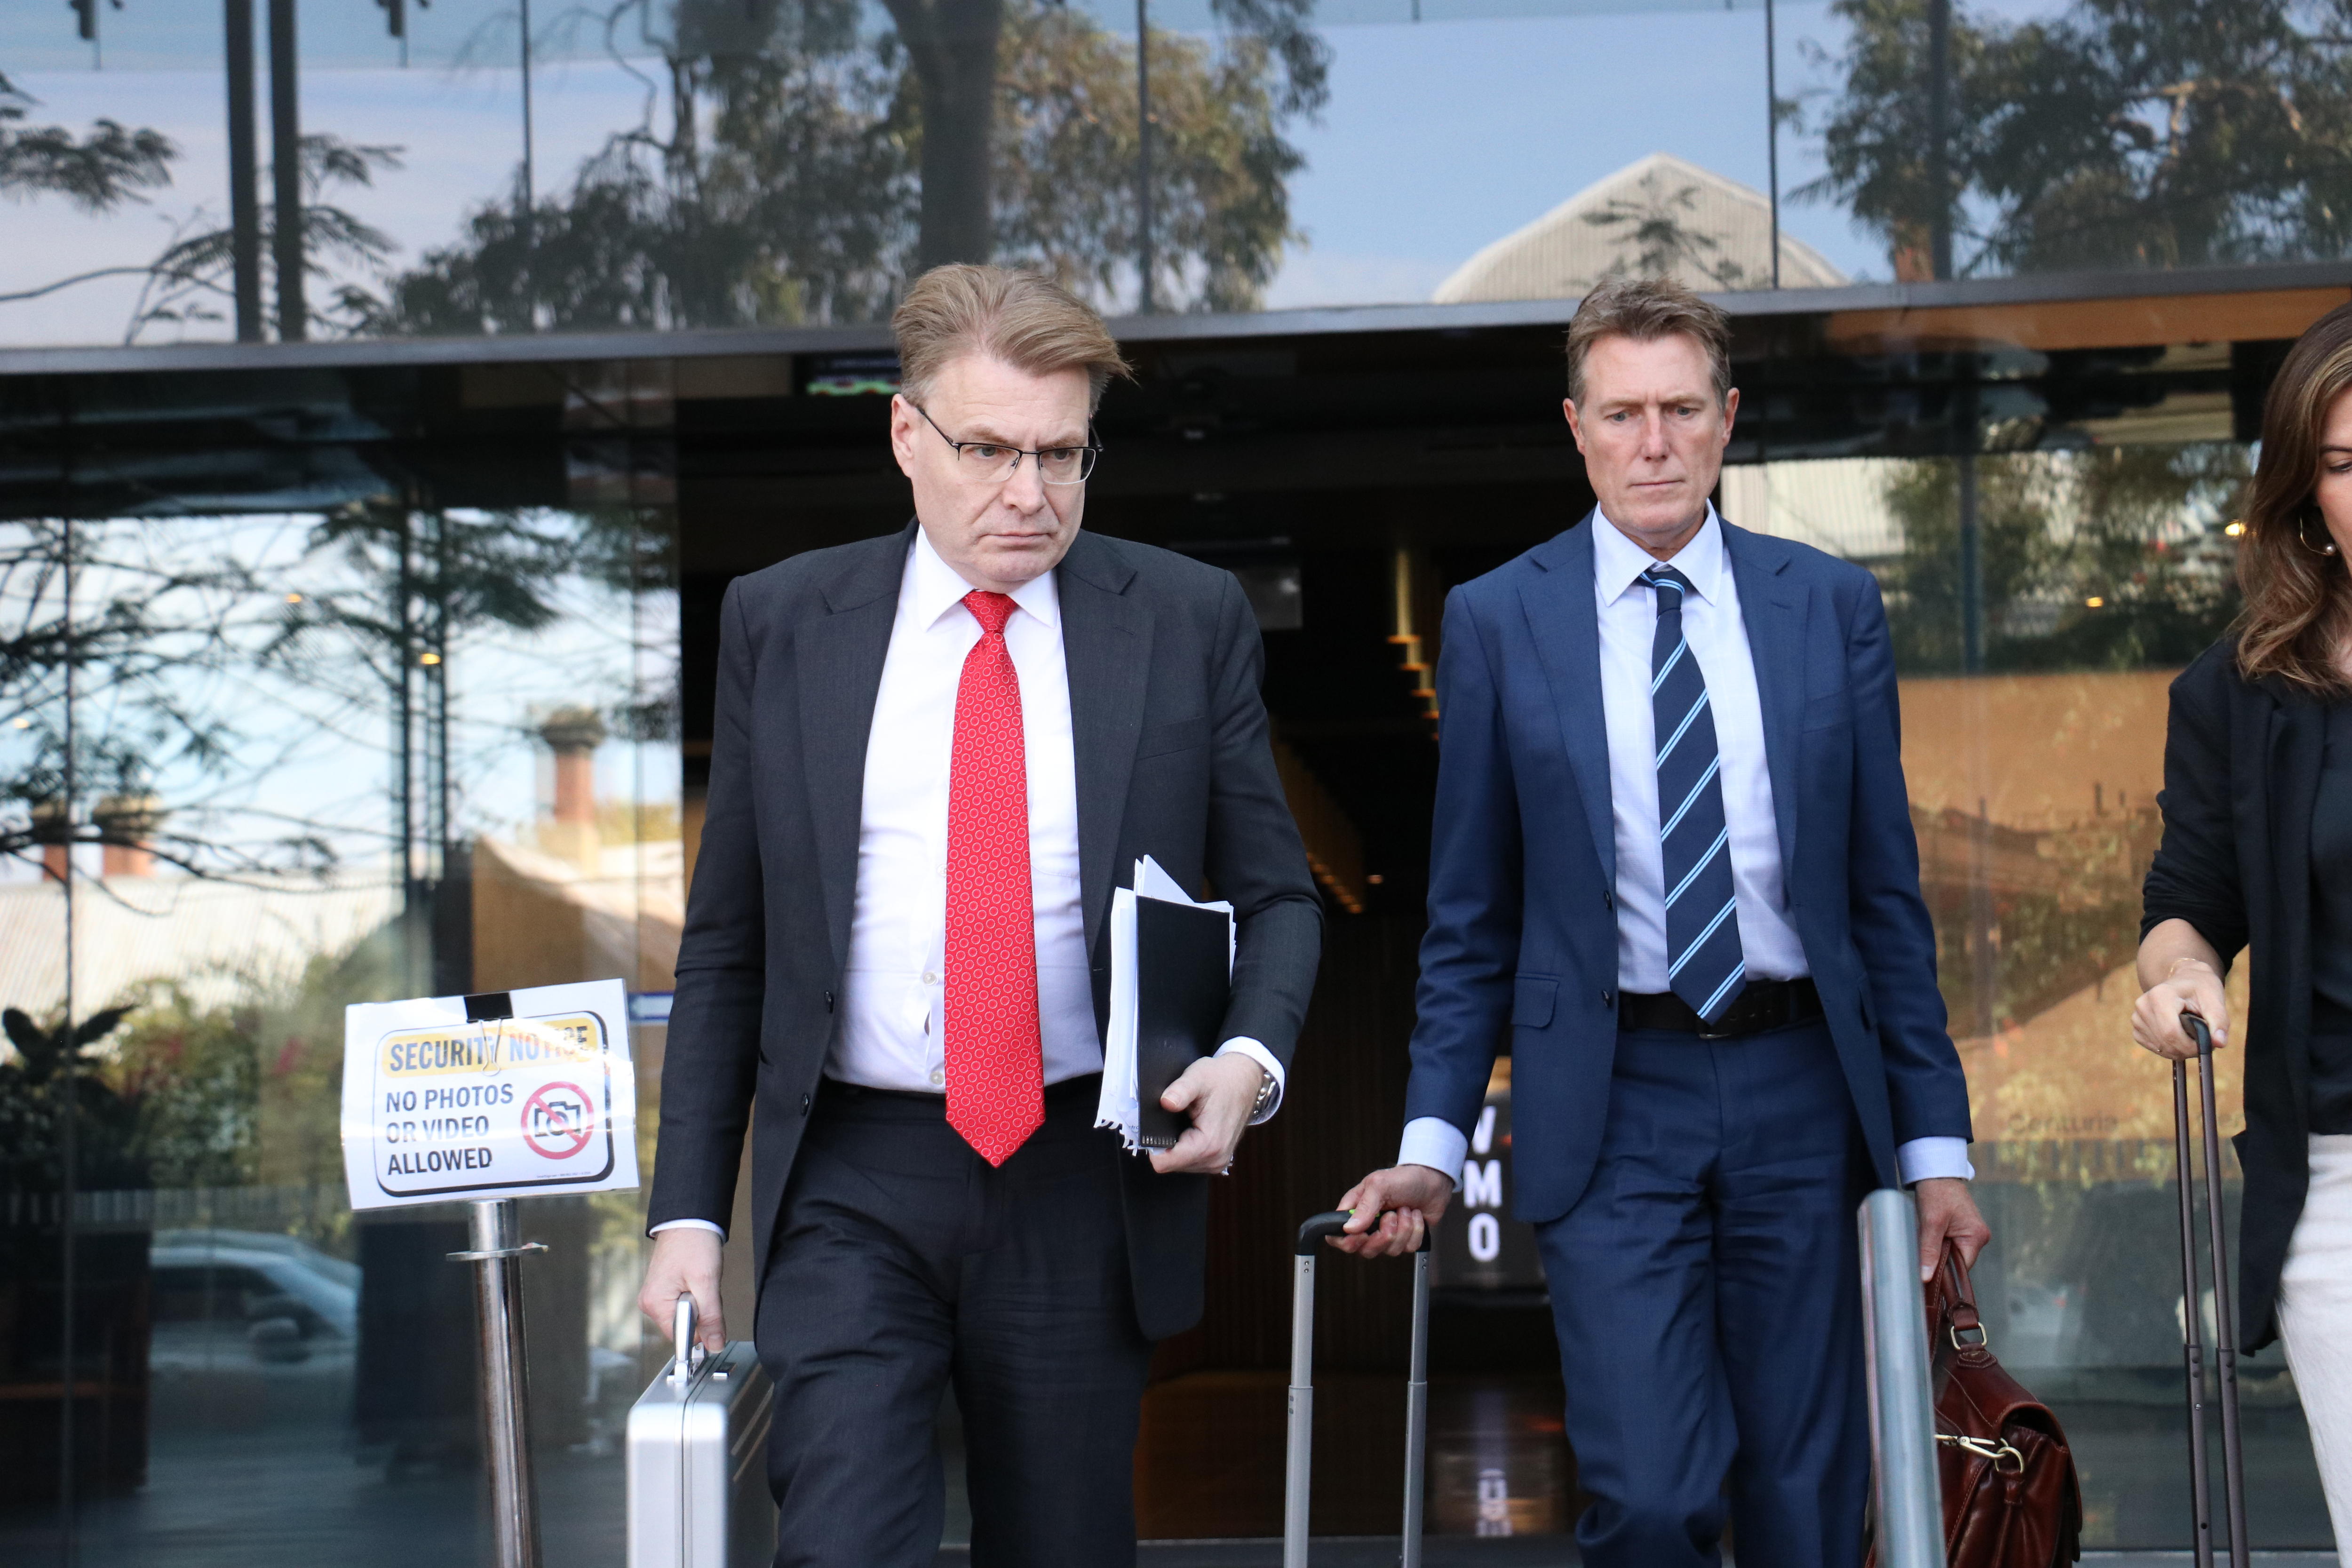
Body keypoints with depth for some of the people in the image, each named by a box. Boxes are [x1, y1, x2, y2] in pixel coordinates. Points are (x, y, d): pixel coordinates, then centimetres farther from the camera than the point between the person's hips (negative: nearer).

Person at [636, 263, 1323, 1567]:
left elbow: (1275, 894, 9)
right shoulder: (781, 622, 5)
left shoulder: (1189, 619, 4)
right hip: (851, 1186, 0)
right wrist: (688, 1213, 3)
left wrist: (1251, 1058, -12)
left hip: (1086, 1180, 1)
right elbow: (726, 941, 8)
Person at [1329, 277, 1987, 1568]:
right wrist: (1432, 1141, -3)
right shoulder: (1497, 622, 2)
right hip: (1612, 1106, -2)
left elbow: (1885, 892, 7)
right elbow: (1470, 921, 5)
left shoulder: (1831, 606, 7)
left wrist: (1935, 1142, 4)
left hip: (1799, 1089, 2)